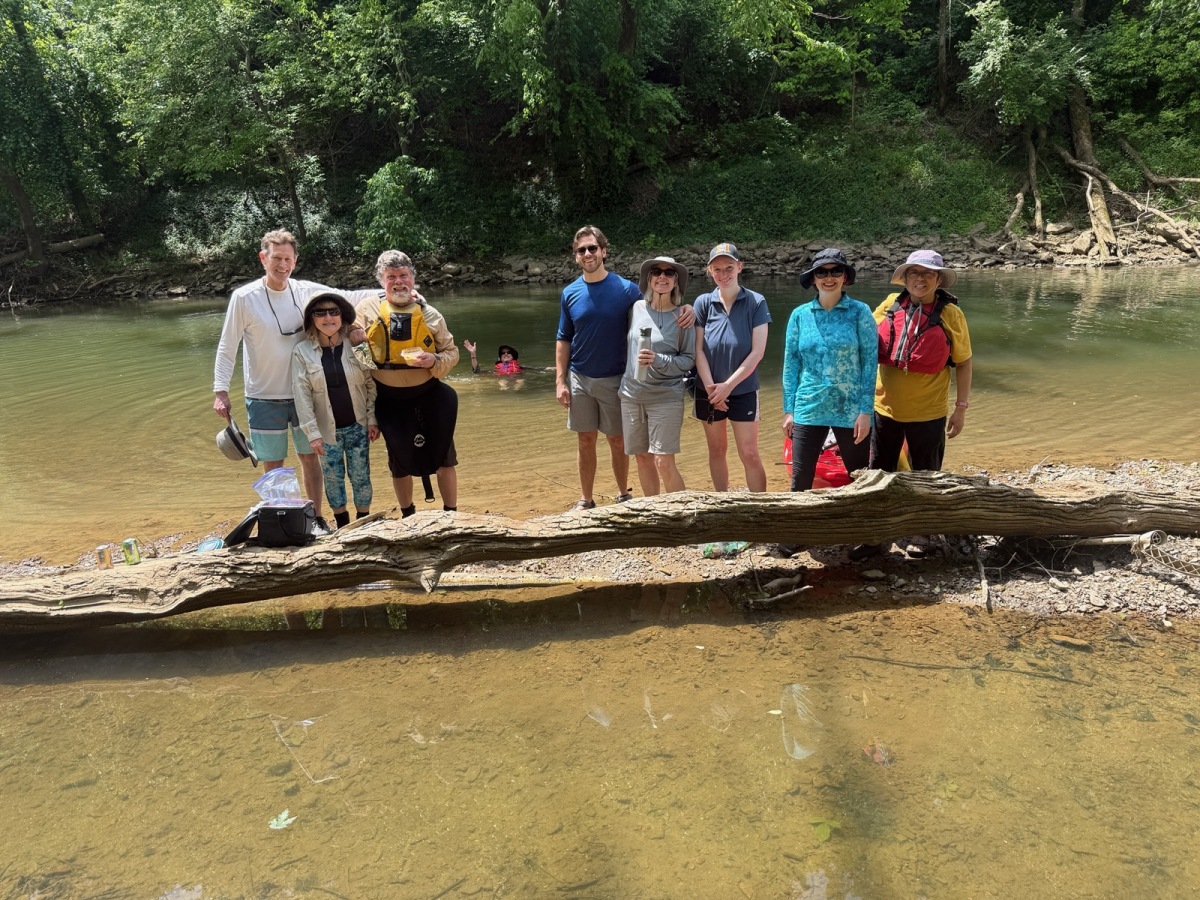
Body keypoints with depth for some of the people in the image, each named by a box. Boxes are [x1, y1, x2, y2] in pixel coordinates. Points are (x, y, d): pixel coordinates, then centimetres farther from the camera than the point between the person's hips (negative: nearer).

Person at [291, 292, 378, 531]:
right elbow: (302, 394, -7)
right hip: (327, 429, 0)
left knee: (361, 476, 7)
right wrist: (312, 432, -11)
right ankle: (341, 525, 27)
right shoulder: (302, 352, -6)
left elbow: (370, 384, -1)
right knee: (332, 478, 10)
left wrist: (372, 419, -5)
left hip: (357, 426, 0)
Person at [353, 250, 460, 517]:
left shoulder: (429, 314, -2)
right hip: (390, 401, 0)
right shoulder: (367, 310, -3)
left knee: (444, 456, 5)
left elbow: (452, 352, 1)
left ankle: (451, 514, 21)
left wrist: (434, 361, -17)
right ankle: (408, 516, 32)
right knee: (400, 461, 13)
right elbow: (351, 347, 10)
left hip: (429, 396, 0)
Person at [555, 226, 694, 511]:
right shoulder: (570, 293, 1)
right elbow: (563, 340, 5)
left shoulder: (626, 289, -7)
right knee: (585, 441, 9)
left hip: (615, 379, -2)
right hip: (580, 379, 2)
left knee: (617, 441, 8)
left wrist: (685, 309, -24)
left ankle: (623, 495, 26)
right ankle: (585, 500, 22)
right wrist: (560, 381, -1)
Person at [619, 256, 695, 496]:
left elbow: (689, 360, -5)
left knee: (664, 462, -9)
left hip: (666, 396, -4)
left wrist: (659, 360, -20)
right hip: (632, 394, 4)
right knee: (642, 458, 11)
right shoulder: (637, 308, 3)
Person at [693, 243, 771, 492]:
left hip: (744, 390, -2)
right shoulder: (703, 302, -1)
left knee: (749, 455, -2)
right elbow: (698, 350, -3)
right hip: (709, 391, 2)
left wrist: (728, 385, -14)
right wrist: (710, 387, -12)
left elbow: (757, 352, -11)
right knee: (717, 450, 13)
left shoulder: (756, 302, -7)